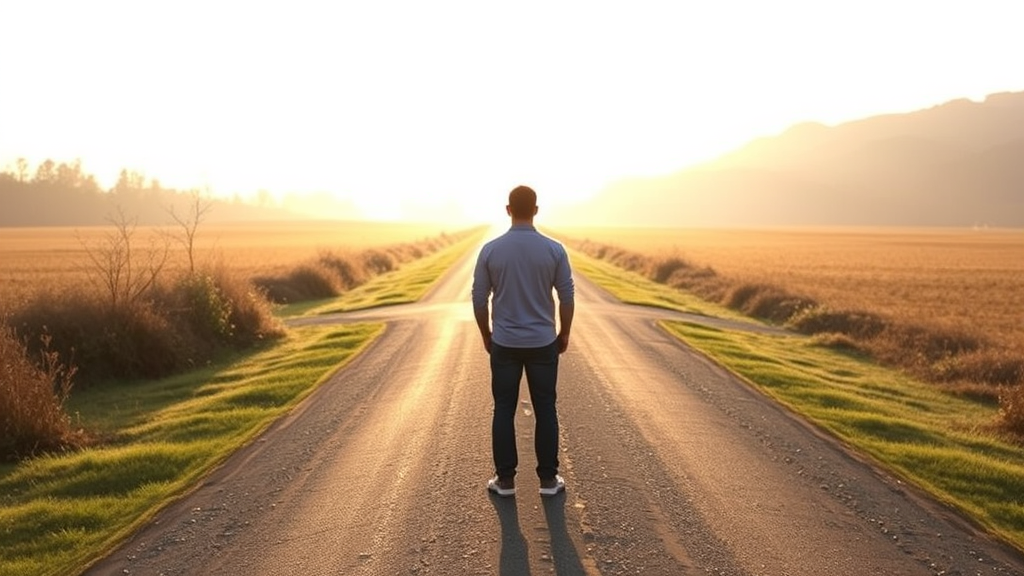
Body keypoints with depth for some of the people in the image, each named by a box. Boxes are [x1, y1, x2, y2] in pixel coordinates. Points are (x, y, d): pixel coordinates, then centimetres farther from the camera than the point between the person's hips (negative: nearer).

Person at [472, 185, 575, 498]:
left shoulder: (490, 250, -7)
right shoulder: (555, 250, -8)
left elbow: (479, 300, -2)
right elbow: (567, 298, -3)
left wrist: (486, 335, 13)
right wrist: (564, 334, 12)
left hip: (504, 344, 0)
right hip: (543, 343, 0)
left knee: (504, 411, 9)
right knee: (545, 411, 10)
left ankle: (505, 479, 14)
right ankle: (548, 478, 15)